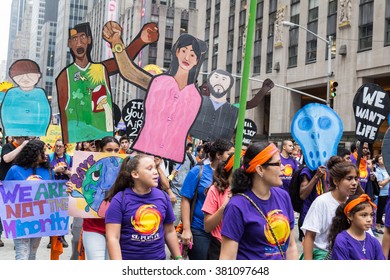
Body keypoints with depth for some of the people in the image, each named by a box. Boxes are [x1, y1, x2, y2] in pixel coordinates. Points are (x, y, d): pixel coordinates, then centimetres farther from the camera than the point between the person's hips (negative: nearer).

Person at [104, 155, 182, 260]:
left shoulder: (163, 197, 0)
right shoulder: (119, 200, -12)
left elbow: (169, 231, 9)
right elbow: (113, 238, -16)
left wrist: (178, 258, 9)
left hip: (159, 257, 4)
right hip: (128, 258, -4)